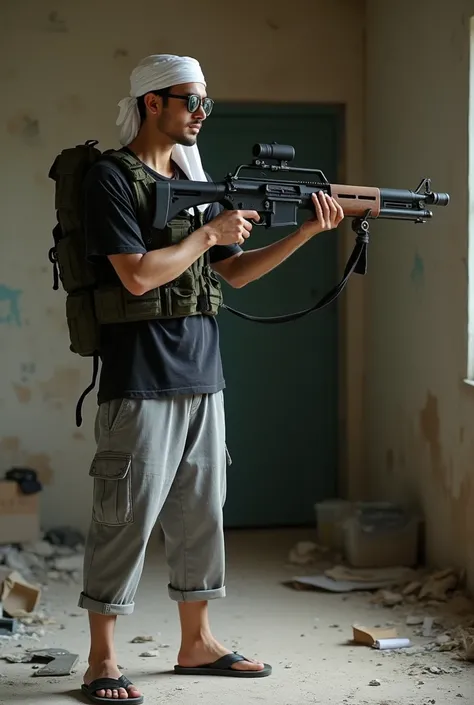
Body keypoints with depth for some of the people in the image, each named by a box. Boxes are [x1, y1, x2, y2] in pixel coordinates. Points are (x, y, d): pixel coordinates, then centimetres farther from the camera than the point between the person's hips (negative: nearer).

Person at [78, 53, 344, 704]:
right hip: (140, 384, -8)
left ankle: (197, 643, 24)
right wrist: (209, 233, -10)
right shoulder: (110, 179, -8)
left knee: (201, 514, 12)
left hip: (202, 380, 8)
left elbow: (233, 272, 15)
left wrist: (307, 232, 5)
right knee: (127, 520, -4)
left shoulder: (194, 179, 16)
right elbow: (138, 275, -18)